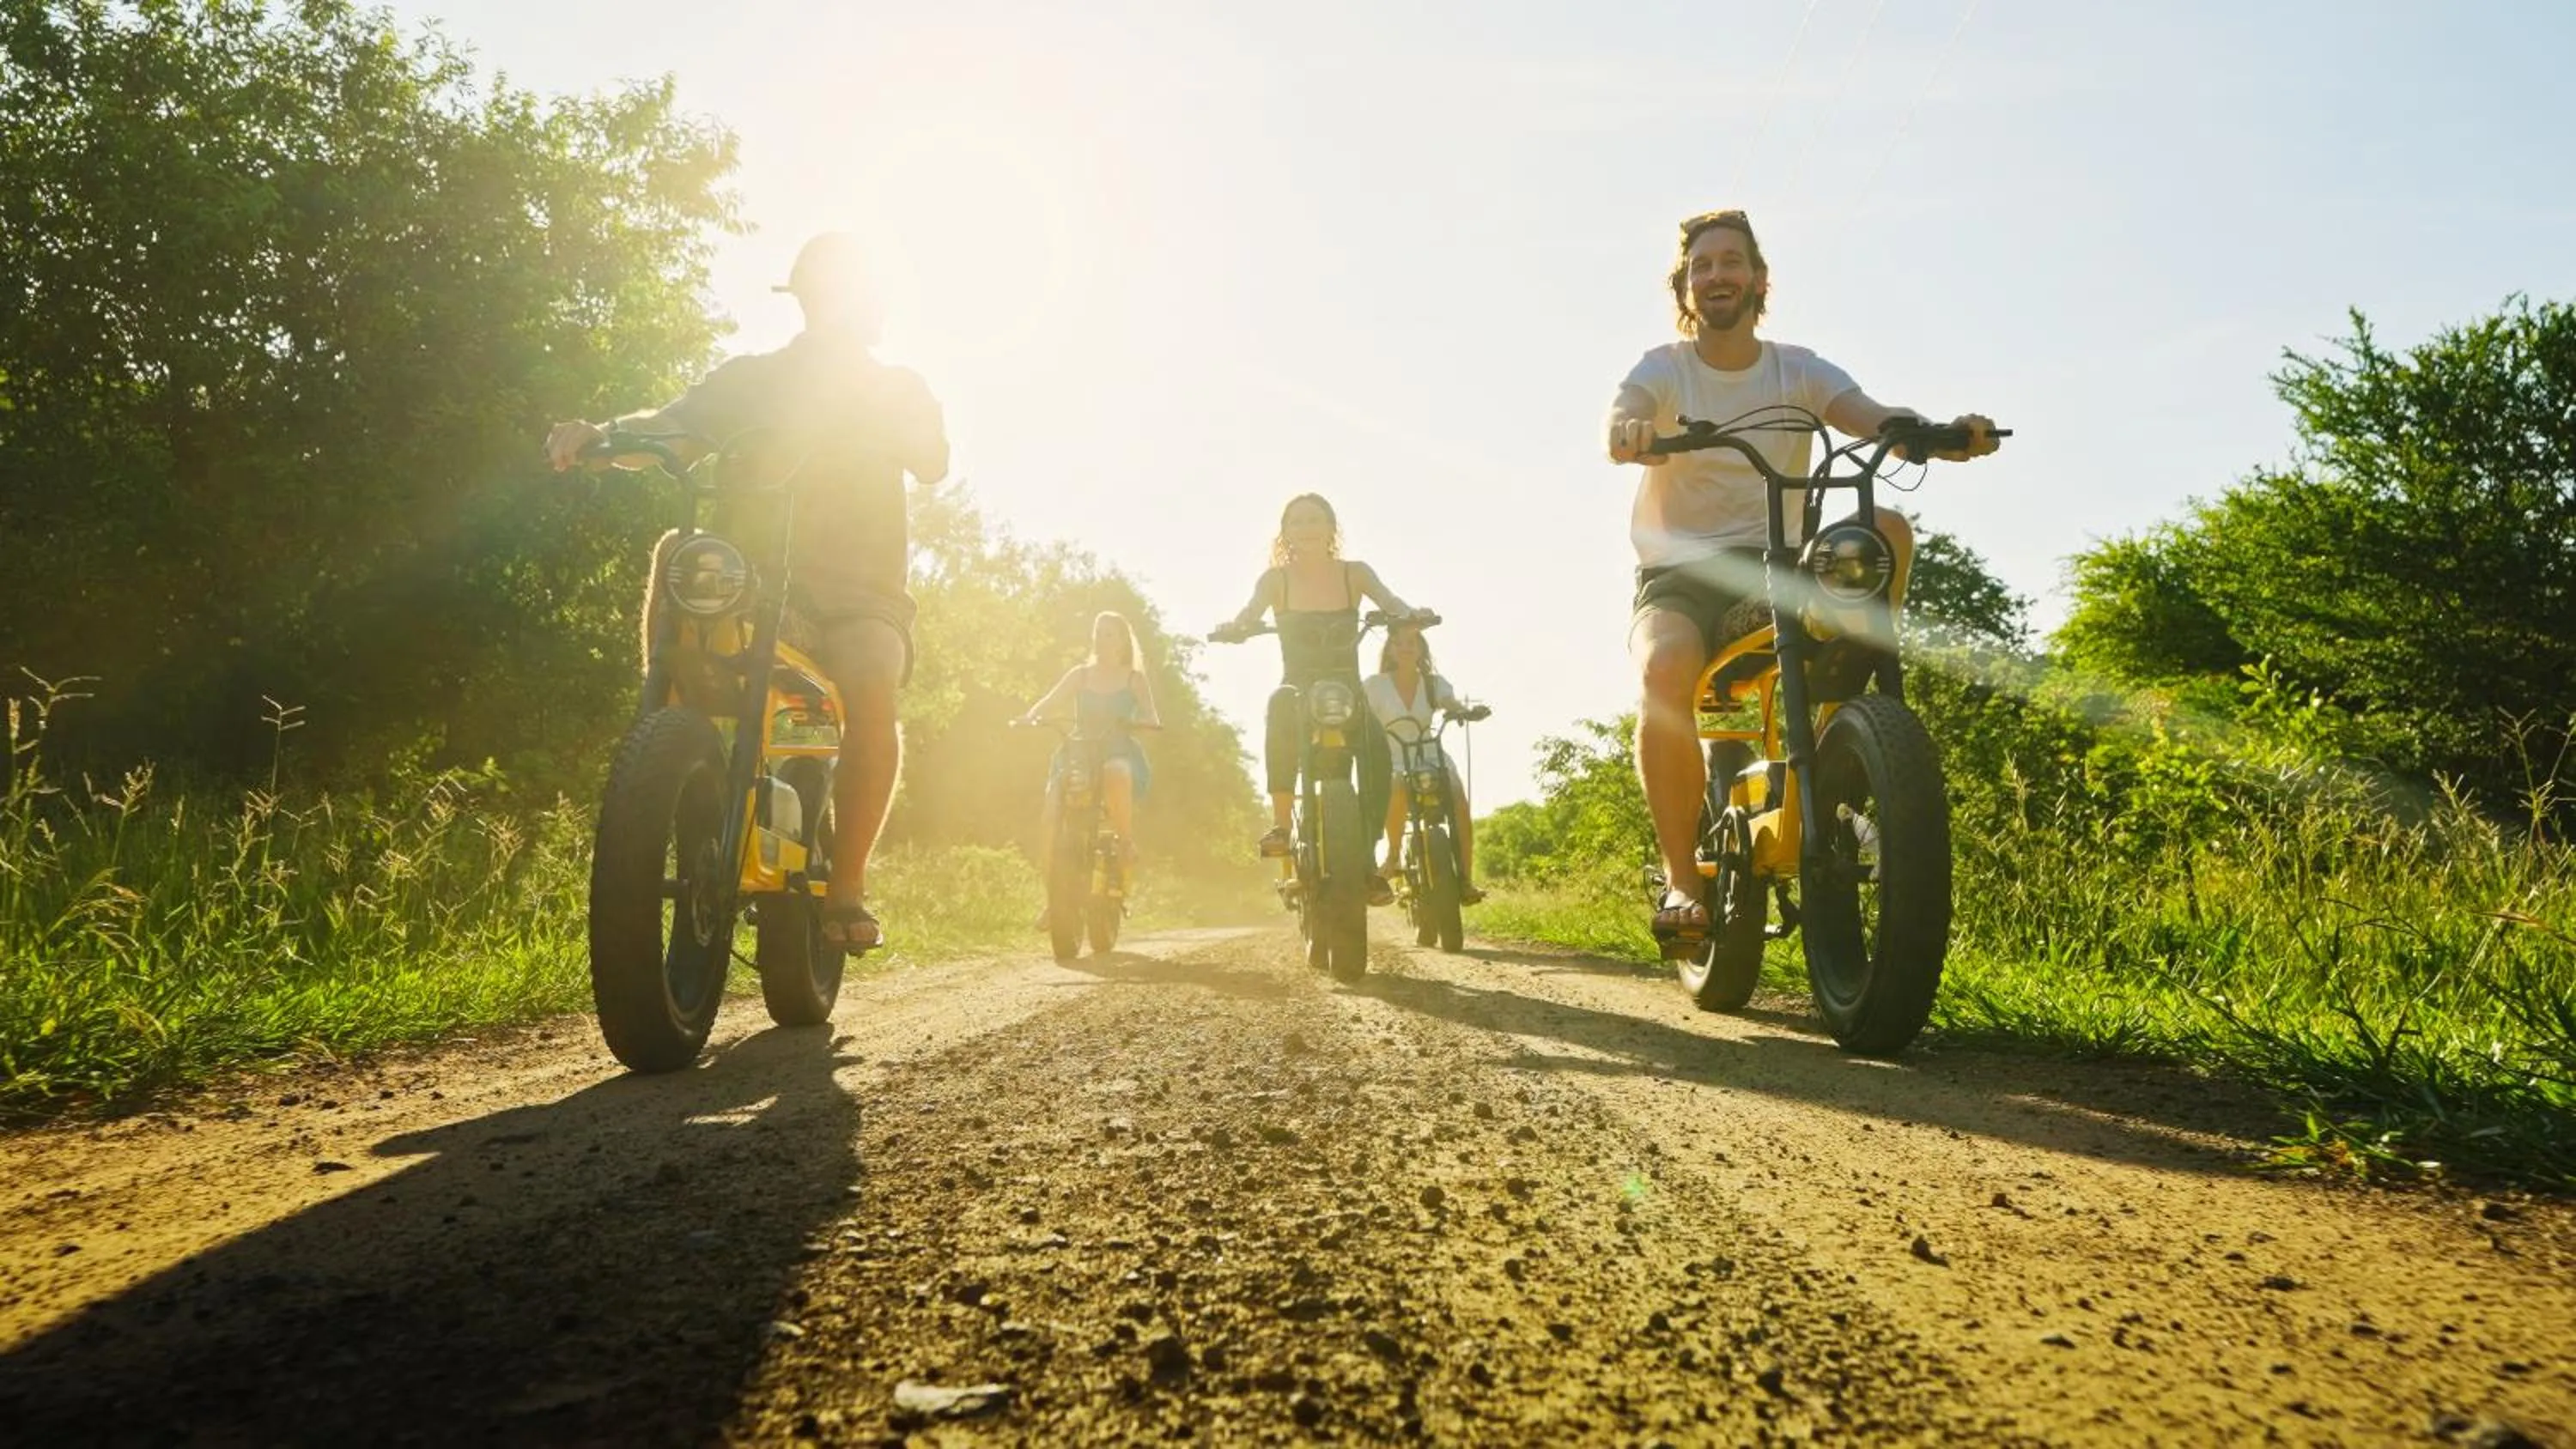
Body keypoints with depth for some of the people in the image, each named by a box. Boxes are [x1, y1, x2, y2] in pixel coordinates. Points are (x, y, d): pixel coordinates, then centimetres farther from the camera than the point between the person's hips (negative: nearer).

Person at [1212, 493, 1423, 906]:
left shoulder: (1354, 573, 4)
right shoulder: (1276, 579, 3)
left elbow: (1390, 600, -13)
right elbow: (1250, 614, -15)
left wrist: (1411, 615, -37)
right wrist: (1232, 627, -39)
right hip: (1299, 690, -1)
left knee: (1376, 746, -31)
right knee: (1280, 704, -39)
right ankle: (1281, 822, -37)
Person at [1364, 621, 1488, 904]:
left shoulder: (1433, 683, 6)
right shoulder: (1377, 684, 1)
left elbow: (1452, 703, -13)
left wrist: (1469, 710, -36)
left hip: (1431, 756, 2)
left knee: (1460, 805, -27)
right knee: (1399, 790, -38)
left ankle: (1465, 879, -20)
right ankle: (1394, 853, -14)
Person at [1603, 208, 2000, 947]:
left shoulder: (1797, 370, 7)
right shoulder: (1663, 369, 2)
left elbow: (1871, 415, -12)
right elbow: (1620, 427, -21)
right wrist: (1631, 435, -46)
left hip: (1775, 571, 2)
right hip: (1680, 576, -2)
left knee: (1885, 531, -26)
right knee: (1665, 668, -35)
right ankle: (1681, 879, -21)